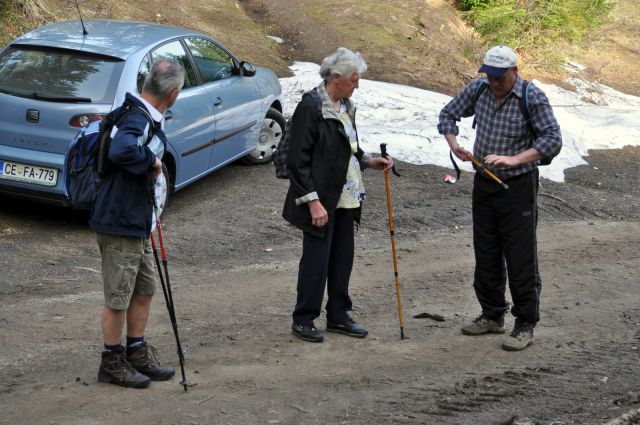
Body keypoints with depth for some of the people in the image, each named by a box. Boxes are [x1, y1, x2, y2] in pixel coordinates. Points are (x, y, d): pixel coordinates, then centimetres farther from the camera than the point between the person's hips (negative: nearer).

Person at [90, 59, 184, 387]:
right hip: (119, 224, -10)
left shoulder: (148, 118, 9)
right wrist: (151, 160, -27)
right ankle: (112, 363, 16)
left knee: (144, 290, 18)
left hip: (137, 222, 10)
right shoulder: (137, 120, -22)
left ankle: (137, 354, 30)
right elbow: (121, 151, -42)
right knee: (118, 298, 3)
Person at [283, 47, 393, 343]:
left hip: (345, 197, 8)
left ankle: (338, 316, 25)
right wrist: (313, 201, -20)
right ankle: (303, 320, 13)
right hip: (321, 199, -8)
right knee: (316, 258, 0)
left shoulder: (345, 106, 10)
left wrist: (368, 161, 6)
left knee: (343, 257, 13)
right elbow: (298, 161, -17)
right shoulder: (310, 107, -16)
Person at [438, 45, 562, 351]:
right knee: (486, 254, 13)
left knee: (520, 258, -4)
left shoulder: (532, 98, -14)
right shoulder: (478, 89, 1)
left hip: (517, 187, -5)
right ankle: (492, 316, 26)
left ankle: (525, 325, 3)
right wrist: (454, 145, -5)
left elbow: (553, 139, -20)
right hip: (484, 184, 6)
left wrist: (514, 159, -30)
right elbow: (448, 115, 14)